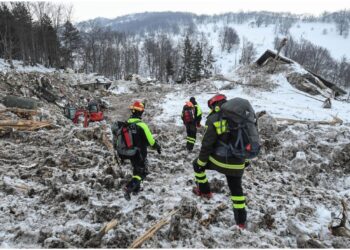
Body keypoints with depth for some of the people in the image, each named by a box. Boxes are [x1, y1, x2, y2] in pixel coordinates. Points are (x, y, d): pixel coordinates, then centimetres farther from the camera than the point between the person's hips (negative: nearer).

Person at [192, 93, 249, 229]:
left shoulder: (214, 120, -13)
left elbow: (207, 145, -13)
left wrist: (200, 163, -2)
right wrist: (245, 159, 23)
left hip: (219, 161, -4)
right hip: (237, 164, 5)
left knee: (197, 164, 23)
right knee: (236, 189, 22)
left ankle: (204, 191, 31)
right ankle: (241, 220, 28)